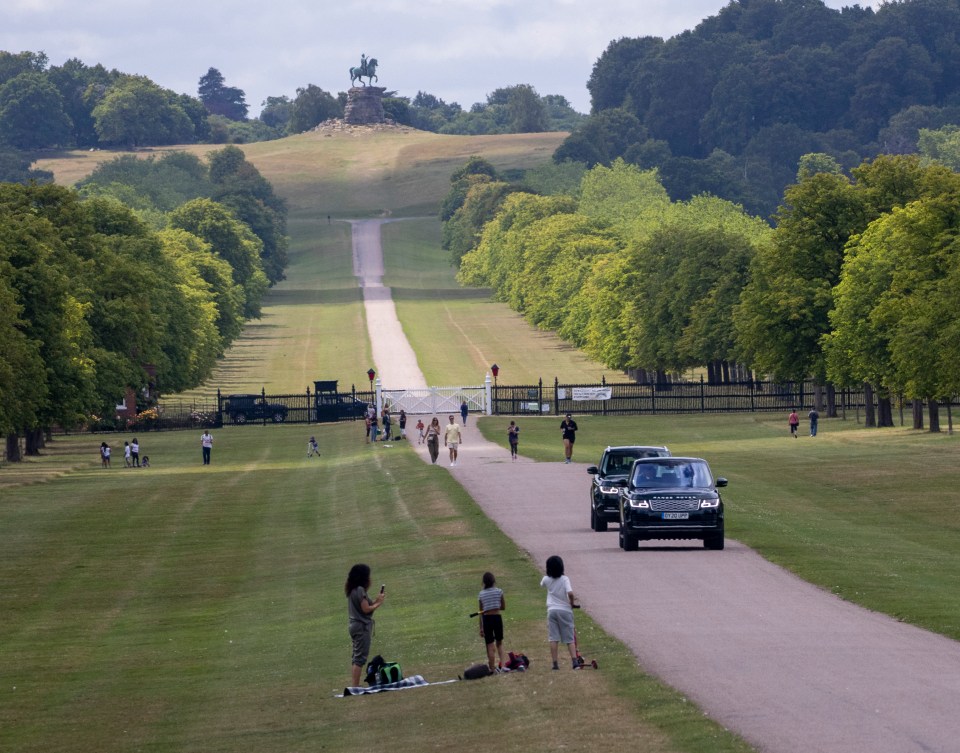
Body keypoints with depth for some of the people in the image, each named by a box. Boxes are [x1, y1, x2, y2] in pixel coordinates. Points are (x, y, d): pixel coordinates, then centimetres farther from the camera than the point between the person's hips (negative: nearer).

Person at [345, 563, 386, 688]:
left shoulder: (352, 590, 12)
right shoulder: (360, 590, -16)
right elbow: (366, 609, -17)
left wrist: (376, 600, 8)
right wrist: (378, 603, -4)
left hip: (355, 625, 10)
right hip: (362, 626, -10)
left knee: (356, 656, 12)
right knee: (360, 657, -8)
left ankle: (353, 685, 12)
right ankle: (355, 685, -11)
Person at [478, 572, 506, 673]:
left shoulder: (481, 594, 2)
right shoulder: (499, 591, -1)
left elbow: (481, 611, 3)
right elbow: (503, 607, 5)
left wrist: (481, 627, 5)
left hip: (486, 619, 0)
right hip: (497, 617, 0)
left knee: (490, 646, 5)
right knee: (499, 643, 17)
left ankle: (492, 668, 5)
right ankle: (502, 664, 1)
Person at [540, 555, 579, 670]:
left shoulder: (546, 579, 0)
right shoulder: (564, 579, -9)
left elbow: (541, 585, 24)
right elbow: (570, 593, -22)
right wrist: (572, 602, -3)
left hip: (552, 610, 1)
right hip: (565, 610, -1)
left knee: (553, 639, 2)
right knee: (570, 639, 5)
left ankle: (555, 663, -2)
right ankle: (574, 662, -6)